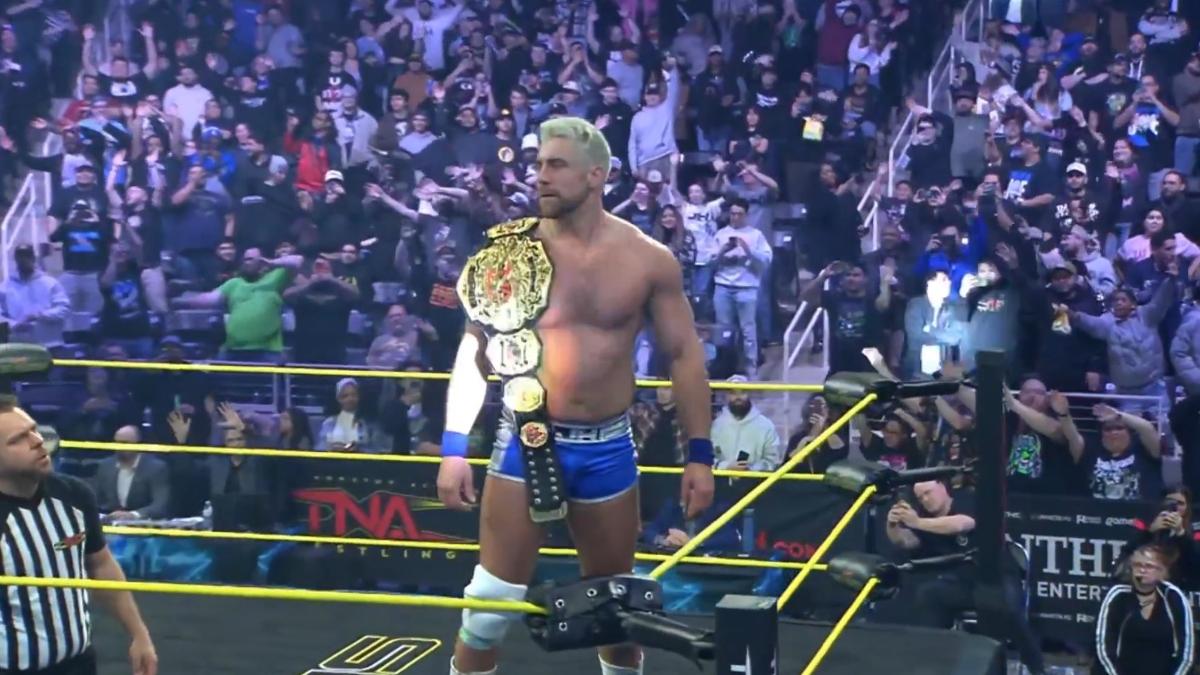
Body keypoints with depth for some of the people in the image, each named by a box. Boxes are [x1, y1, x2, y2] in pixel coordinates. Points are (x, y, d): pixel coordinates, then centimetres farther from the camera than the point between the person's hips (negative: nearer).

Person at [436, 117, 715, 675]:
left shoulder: (648, 259, -2)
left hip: (608, 447, 1)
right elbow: (475, 348, -1)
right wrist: (454, 447, -9)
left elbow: (683, 355, 3)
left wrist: (699, 453, -1)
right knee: (491, 600, -4)